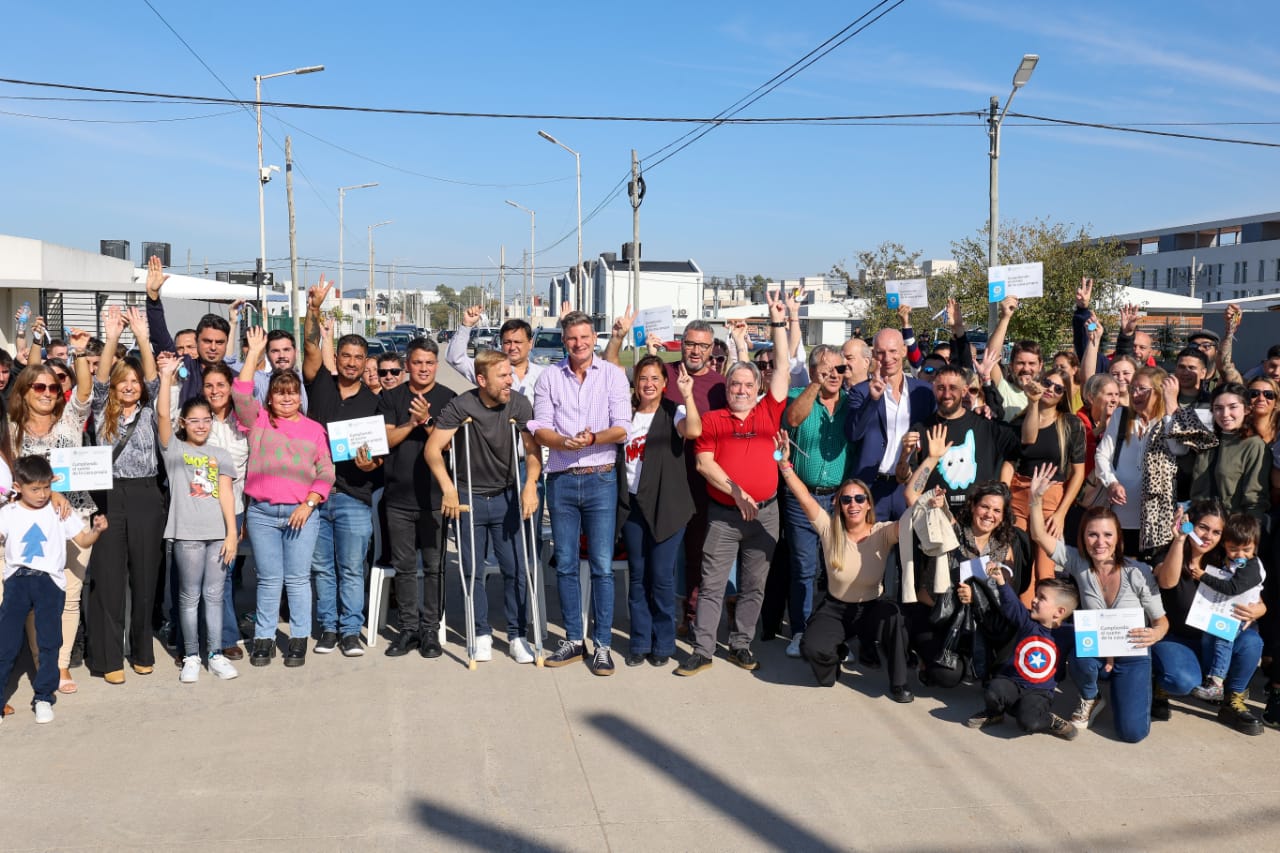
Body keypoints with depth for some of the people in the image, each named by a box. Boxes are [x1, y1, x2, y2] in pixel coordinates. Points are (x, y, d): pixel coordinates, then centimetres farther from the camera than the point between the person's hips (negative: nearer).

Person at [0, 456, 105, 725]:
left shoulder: (60, 512, 5)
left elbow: (84, 542, 4)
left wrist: (97, 530, -14)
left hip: (50, 582, 0)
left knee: (49, 642, 2)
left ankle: (43, 697, 14)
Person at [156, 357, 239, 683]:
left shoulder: (221, 456, 12)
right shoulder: (174, 448, 6)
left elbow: (226, 494, 5)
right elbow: (162, 415, -9)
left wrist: (232, 533, -3)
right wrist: (166, 376, -15)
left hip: (219, 532, 2)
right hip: (187, 532, -2)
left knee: (214, 595, 7)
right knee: (190, 596, 4)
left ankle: (216, 654, 14)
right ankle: (191, 657, 12)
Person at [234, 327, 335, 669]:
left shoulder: (314, 429, 8)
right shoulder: (258, 420, 8)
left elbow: (326, 472, 5)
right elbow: (241, 395, -8)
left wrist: (309, 503, -8)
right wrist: (254, 352, -7)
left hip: (302, 512, 0)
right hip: (261, 512, 0)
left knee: (298, 579, 4)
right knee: (269, 580, 6)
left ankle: (299, 640, 12)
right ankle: (264, 639, 15)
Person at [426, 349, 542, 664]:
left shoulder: (519, 404, -8)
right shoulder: (460, 407, -14)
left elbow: (532, 449, -6)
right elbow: (432, 448, -15)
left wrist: (530, 484, -22)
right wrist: (448, 488, -24)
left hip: (507, 497, 1)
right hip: (469, 498, -1)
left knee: (516, 569, 0)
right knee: (473, 571, 6)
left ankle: (517, 636, 13)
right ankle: (482, 635, 20)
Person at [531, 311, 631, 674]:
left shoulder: (613, 374, 1)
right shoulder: (549, 376, 6)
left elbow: (622, 428, -6)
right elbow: (540, 427, 1)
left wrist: (593, 438, -24)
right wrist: (565, 442, -19)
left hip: (600, 479, -2)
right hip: (561, 480, 2)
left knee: (602, 566, -1)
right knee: (565, 565, 9)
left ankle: (603, 644, 8)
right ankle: (573, 640, 21)